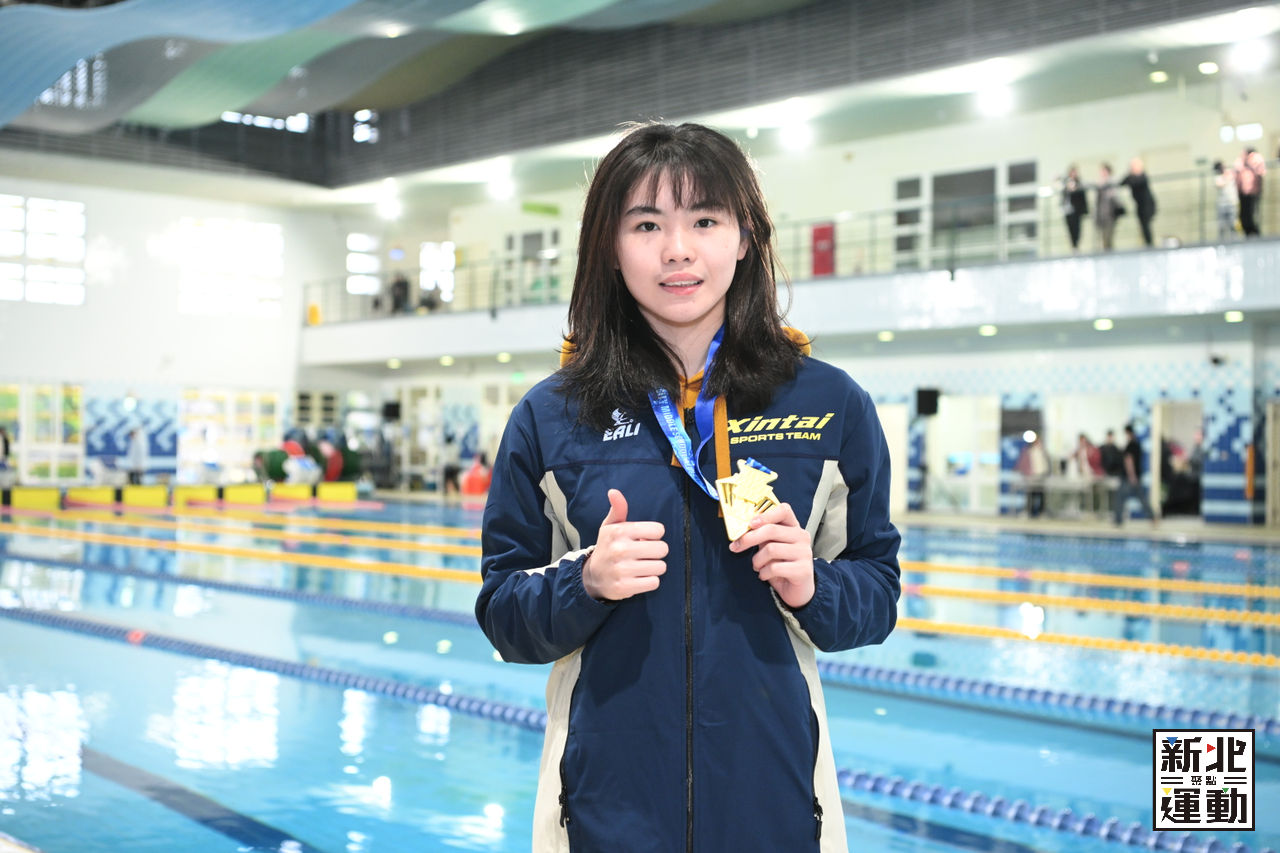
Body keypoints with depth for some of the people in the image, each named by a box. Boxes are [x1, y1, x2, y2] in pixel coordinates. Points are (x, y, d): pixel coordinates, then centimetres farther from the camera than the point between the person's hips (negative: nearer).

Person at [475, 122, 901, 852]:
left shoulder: (832, 407, -1)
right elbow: (503, 616, 2)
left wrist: (813, 588, -15)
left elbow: (878, 594, 5)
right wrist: (583, 583, -17)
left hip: (771, 792, 1)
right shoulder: (550, 417, -1)